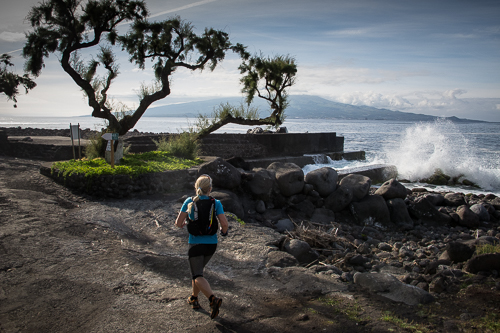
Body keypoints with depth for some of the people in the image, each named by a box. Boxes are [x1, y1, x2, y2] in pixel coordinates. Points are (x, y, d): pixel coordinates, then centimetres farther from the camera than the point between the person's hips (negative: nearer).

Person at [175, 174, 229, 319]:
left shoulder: (189, 202, -6)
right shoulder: (216, 203, -6)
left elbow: (178, 223, -2)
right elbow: (224, 224, -12)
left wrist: (182, 224, 21)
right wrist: (224, 232, 11)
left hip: (195, 243, -3)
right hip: (211, 244, 3)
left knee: (197, 275, -1)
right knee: (198, 269, 24)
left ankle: (213, 299, -23)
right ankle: (194, 298, 35)